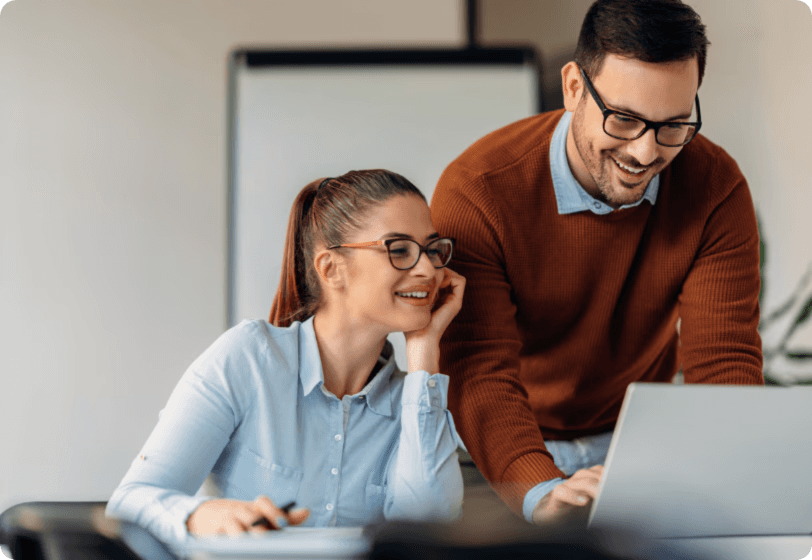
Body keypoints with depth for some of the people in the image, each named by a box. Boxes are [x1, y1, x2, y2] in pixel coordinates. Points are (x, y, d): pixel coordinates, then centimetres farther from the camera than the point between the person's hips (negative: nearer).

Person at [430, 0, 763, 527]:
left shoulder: (716, 189, -12)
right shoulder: (476, 192, -21)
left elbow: (723, 361, -15)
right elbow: (480, 375, -27)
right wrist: (541, 493, -46)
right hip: (507, 449, -1)